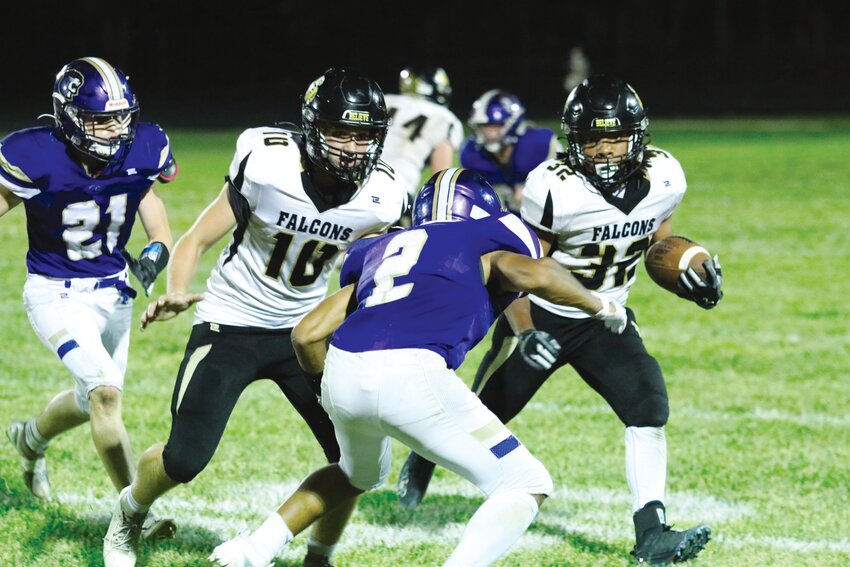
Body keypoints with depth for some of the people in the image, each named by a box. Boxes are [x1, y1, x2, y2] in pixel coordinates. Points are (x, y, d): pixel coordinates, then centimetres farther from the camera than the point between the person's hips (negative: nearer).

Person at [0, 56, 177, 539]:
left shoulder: (143, 149, -14)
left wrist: (159, 247, -6)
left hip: (113, 291, 6)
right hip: (57, 295, -6)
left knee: (94, 399, 22)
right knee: (107, 392, -22)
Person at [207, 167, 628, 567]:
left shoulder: (381, 250, 31)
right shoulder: (484, 244, 19)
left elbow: (307, 335, 27)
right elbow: (534, 274, -3)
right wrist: (597, 304, 14)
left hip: (342, 372, 6)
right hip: (411, 378, -6)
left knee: (361, 475, 37)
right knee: (525, 487, 6)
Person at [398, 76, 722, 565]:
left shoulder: (664, 179, -12)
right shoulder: (556, 189, -28)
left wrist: (687, 272, -11)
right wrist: (526, 337, -28)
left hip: (605, 319, 3)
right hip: (541, 316, -3)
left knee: (649, 408, -17)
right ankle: (428, 453, 47)